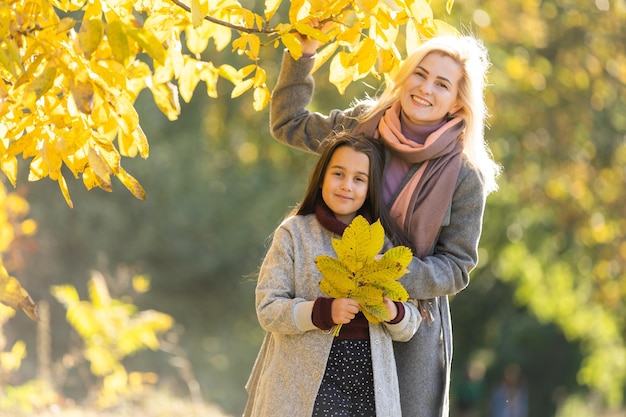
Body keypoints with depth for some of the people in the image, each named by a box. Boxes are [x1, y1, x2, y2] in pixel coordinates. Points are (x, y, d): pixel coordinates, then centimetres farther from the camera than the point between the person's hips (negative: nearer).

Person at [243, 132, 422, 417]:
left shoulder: (385, 240, 9)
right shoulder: (294, 233, 2)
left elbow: (409, 327, 10)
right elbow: (268, 308, -5)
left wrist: (394, 313, -12)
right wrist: (322, 311, -20)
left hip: (369, 381, 2)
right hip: (307, 383, -2)